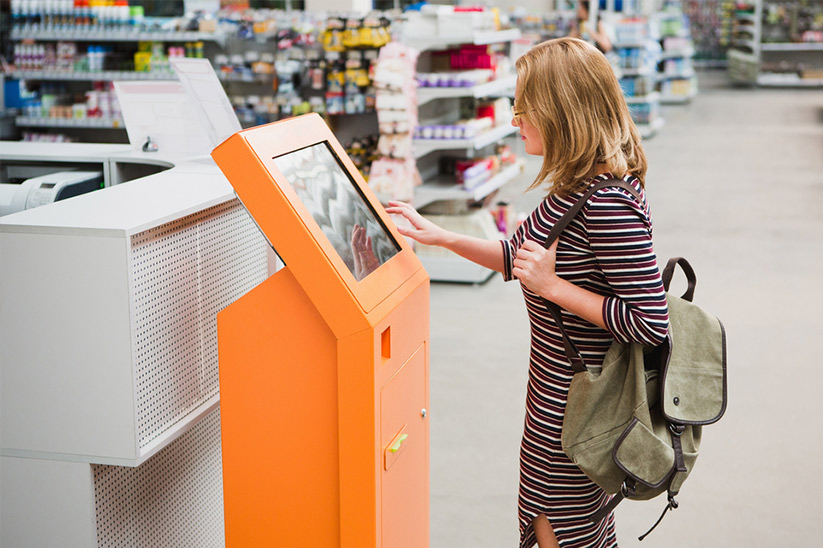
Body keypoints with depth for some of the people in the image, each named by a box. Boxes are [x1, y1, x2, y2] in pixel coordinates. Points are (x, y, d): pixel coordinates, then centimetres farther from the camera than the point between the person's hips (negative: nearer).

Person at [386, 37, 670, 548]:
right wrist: (442, 237, 14)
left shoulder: (608, 201, -27)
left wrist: (552, 286, -23)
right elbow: (524, 256, 18)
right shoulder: (577, 185, 4)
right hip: (561, 387, 10)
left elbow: (651, 324, -28)